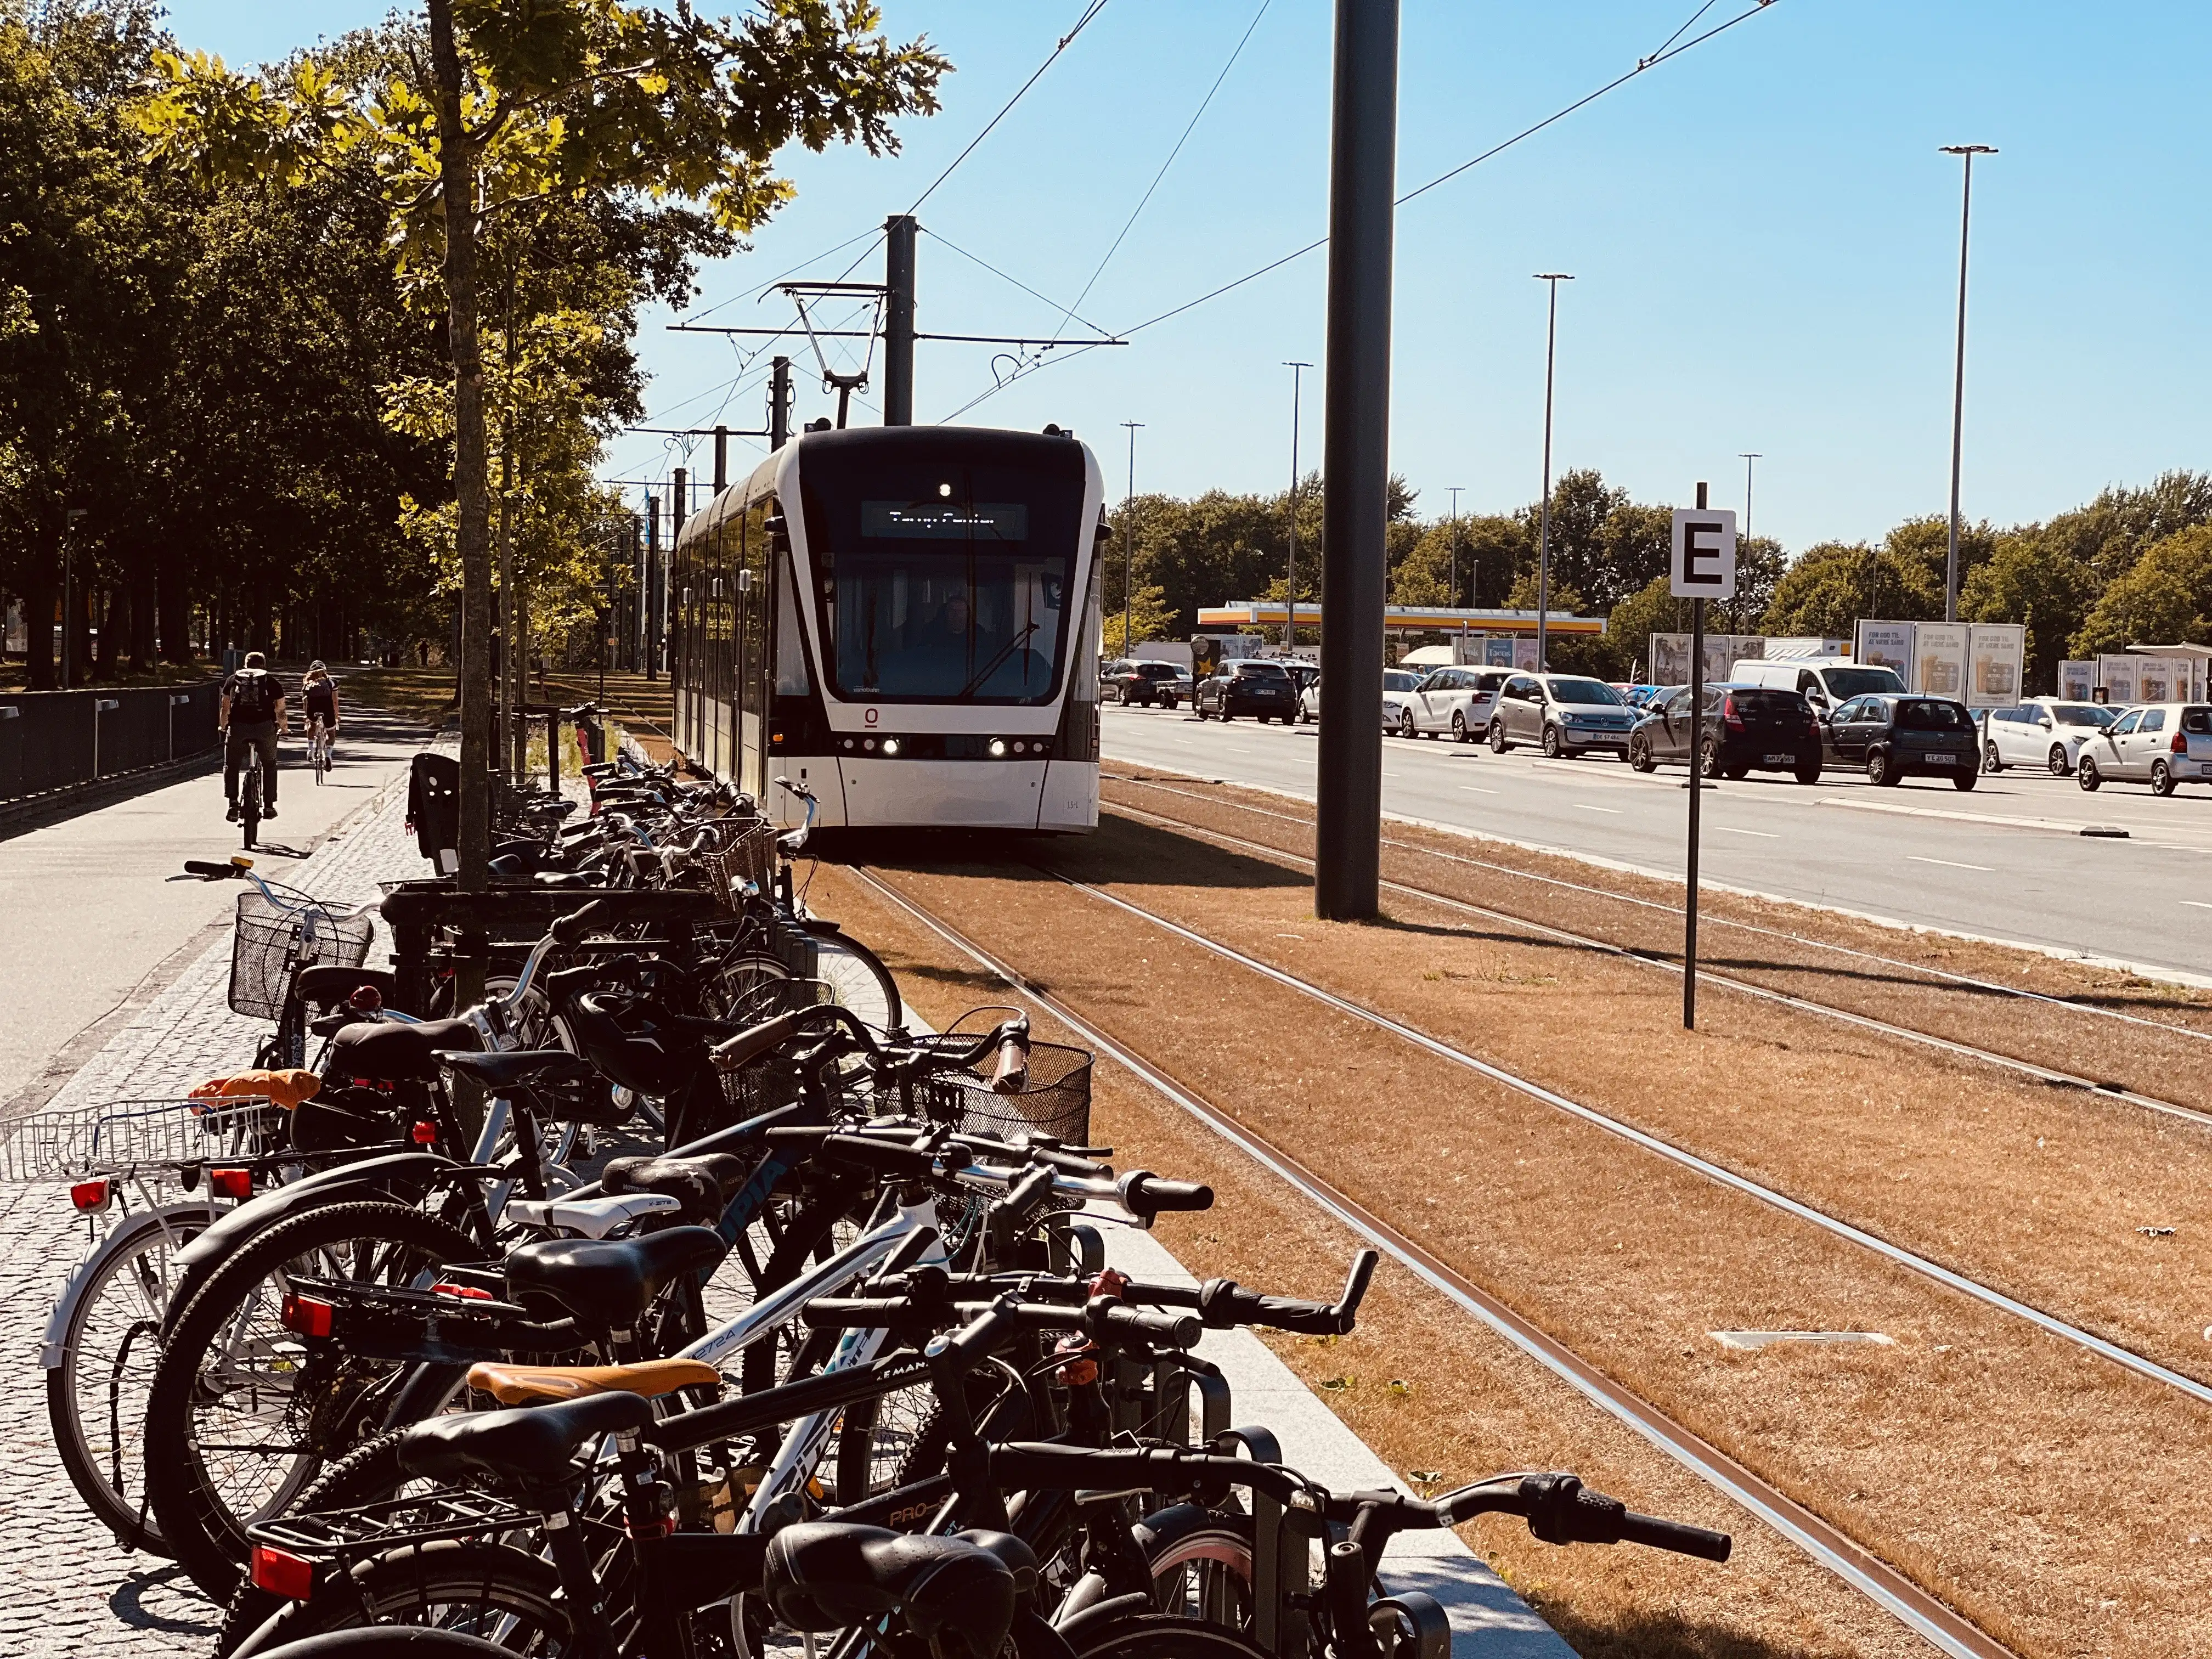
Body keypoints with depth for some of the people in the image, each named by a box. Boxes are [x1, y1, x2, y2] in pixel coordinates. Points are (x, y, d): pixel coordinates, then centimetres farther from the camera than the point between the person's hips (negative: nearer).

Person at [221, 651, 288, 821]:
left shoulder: (233, 679, 20)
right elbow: (281, 711, 18)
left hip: (238, 728, 0)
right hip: (265, 727, 0)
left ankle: (233, 804, 2)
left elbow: (225, 709, 24)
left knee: (231, 766, 18)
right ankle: (269, 806, 16)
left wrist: (224, 727, 41)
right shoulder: (272, 682, 16)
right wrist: (283, 727, 37)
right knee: (269, 765, 20)